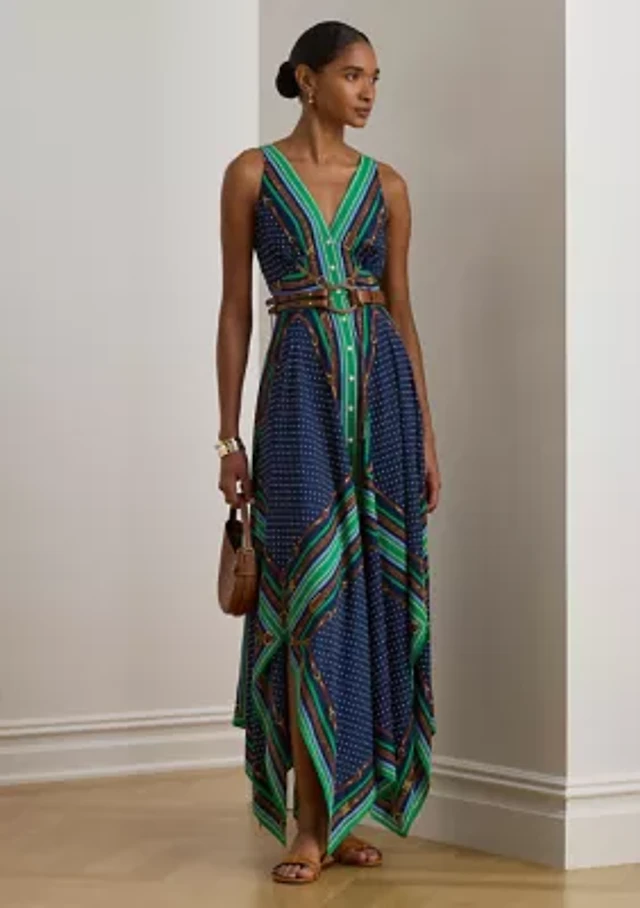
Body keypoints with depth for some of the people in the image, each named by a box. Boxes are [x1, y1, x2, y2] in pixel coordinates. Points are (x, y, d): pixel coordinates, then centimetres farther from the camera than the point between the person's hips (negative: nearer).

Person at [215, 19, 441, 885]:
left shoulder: (386, 184, 11)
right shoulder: (253, 172, 2)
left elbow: (403, 309, 12)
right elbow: (236, 308, 1)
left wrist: (427, 432, 7)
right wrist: (230, 435, -3)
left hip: (384, 390, 4)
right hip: (302, 391, -3)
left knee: (373, 594, 5)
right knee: (312, 595, -5)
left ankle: (349, 810, 16)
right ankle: (309, 823, 2)